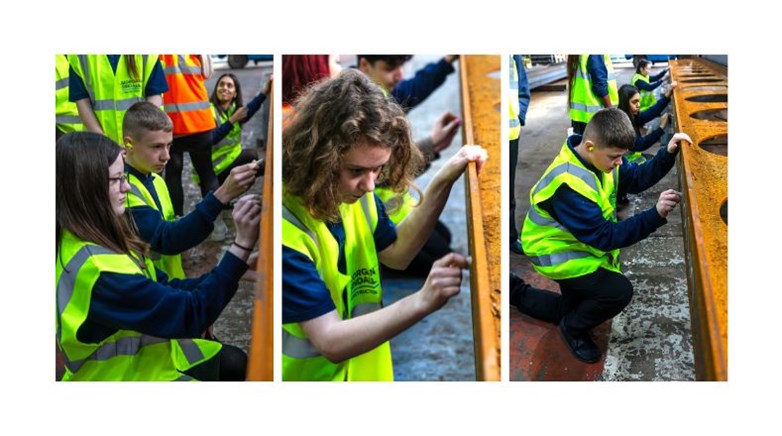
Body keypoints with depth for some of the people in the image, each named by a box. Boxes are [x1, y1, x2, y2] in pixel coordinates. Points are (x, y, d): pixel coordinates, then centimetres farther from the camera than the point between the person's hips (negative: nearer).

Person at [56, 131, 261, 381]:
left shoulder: (99, 239, -3)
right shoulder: (97, 268, -31)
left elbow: (165, 288, 0)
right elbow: (190, 314, -29)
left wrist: (239, 269, -10)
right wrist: (242, 245, -28)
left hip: (139, 353, 8)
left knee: (234, 362, 12)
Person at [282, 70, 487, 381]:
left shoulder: (354, 192, -9)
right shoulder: (287, 226, -29)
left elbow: (396, 252, 4)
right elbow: (331, 341, -29)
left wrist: (443, 182, -7)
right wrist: (421, 302, -41)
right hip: (314, 374, -6)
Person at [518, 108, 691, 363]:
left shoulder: (600, 156, -11)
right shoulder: (569, 183, -36)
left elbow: (637, 179, -2)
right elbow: (604, 237, -32)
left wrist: (668, 153, -18)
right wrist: (656, 214, -38)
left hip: (578, 244, 9)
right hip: (557, 253, -9)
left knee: (573, 310, 22)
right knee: (619, 291, -23)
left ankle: (518, 294, 37)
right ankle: (574, 330, 4)